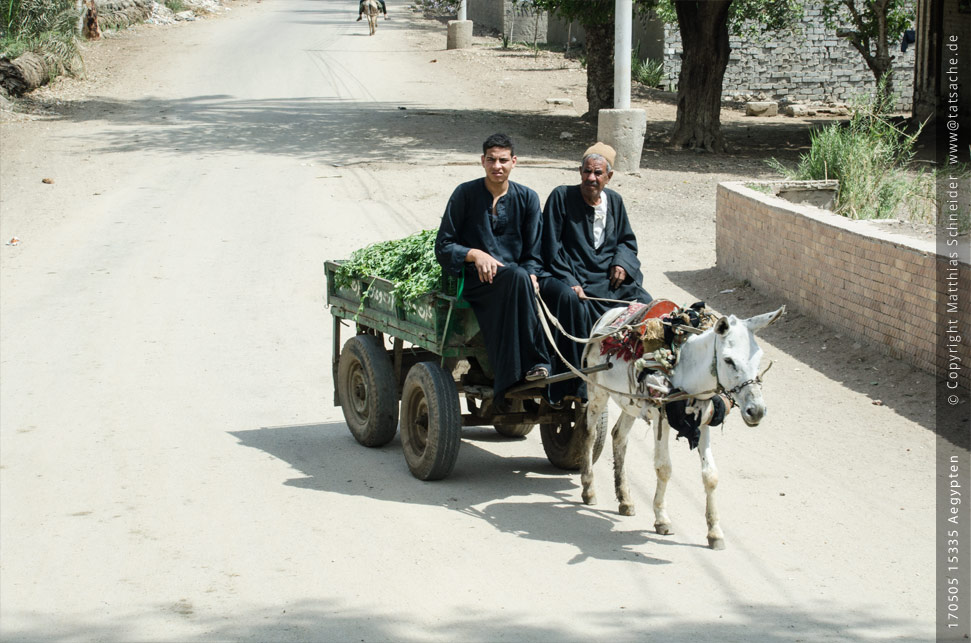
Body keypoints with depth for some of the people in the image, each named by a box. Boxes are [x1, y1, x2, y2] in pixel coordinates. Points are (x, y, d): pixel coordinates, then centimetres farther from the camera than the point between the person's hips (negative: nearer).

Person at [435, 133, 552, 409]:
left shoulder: (527, 198, 11)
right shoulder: (465, 194, 3)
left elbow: (532, 254, 11)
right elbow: (443, 247, 4)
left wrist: (531, 278, -11)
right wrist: (475, 254, -15)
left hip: (513, 280, 3)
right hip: (473, 279, -3)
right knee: (515, 277, -36)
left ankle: (506, 386, -38)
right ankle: (534, 362, -35)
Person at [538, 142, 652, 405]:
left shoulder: (614, 201, 11)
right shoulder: (561, 197, -4)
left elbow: (627, 241, 22)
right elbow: (552, 247, -7)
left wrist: (622, 263, -1)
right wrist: (570, 282, -18)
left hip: (607, 276, 5)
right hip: (567, 276, -5)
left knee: (643, 303, -16)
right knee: (572, 301, -37)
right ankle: (576, 385, -34)